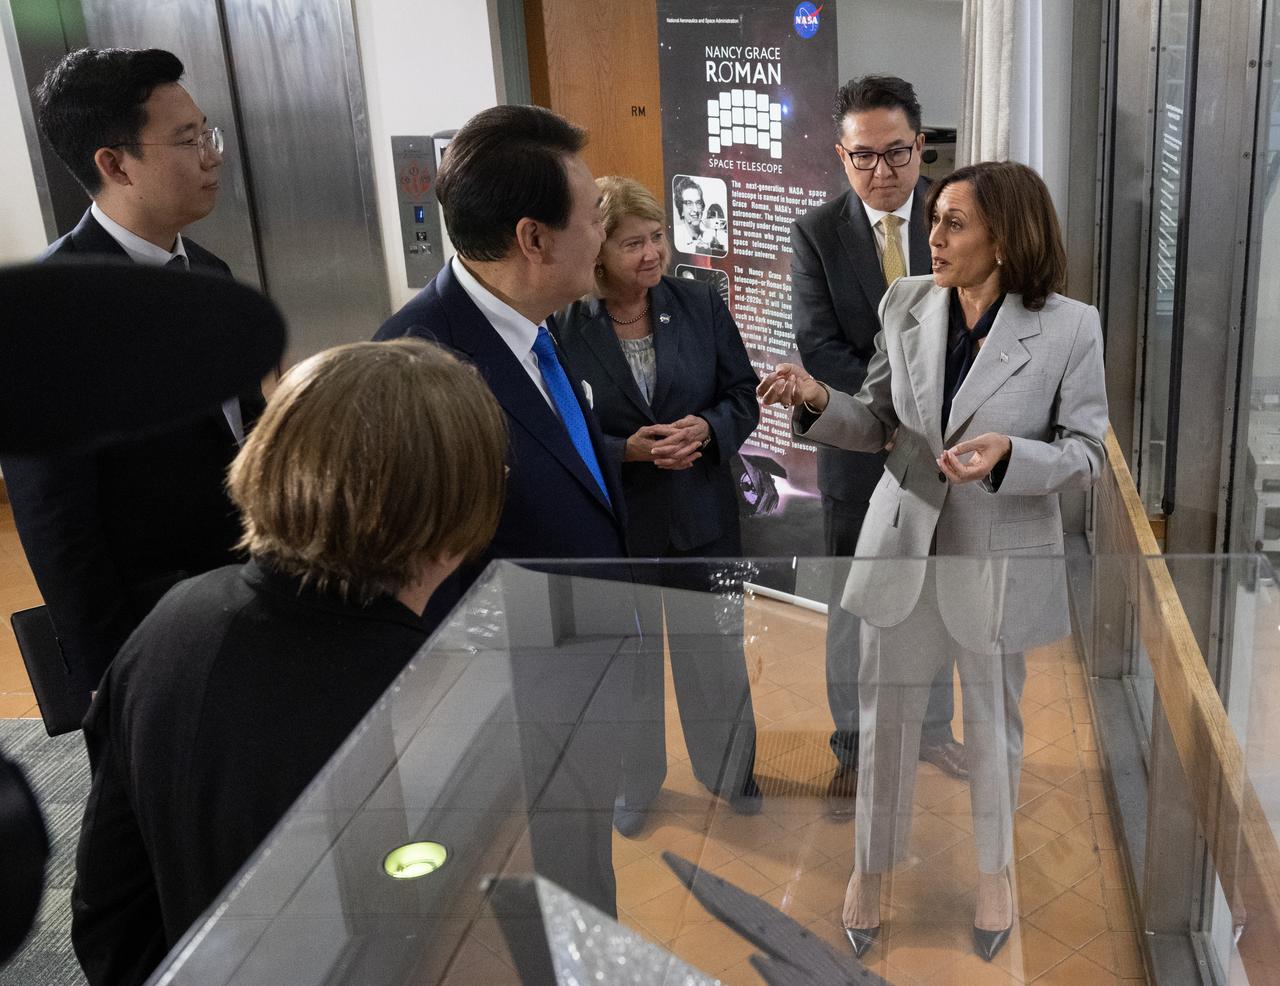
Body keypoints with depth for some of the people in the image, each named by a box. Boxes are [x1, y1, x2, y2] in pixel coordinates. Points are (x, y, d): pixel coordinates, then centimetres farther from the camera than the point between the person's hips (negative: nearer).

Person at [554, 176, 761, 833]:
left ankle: (730, 771, 43)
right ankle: (634, 783, 41)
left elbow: (743, 395, 3)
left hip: (701, 513, 2)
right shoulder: (561, 326, -15)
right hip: (610, 524, -2)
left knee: (715, 651, 18)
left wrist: (708, 428, -18)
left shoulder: (699, 304, -5)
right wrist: (629, 450, -25)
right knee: (627, 660, 17)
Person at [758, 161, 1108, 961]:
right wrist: (818, 400, -17)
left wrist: (1008, 454, -28)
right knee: (887, 713, 14)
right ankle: (873, 863, 38)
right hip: (903, 540, 2)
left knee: (993, 721, 18)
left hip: (1000, 554, -2)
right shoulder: (906, 305, -5)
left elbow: (1088, 454, -9)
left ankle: (994, 868, 44)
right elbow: (879, 424, 2)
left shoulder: (1070, 327, -14)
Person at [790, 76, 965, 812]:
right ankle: (854, 751, 29)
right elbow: (818, 347, -13)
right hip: (859, 448, -1)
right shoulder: (817, 233, -8)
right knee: (852, 608, 10)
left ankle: (932, 729, 39)